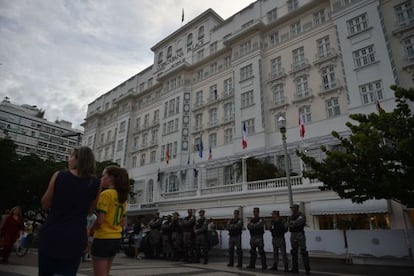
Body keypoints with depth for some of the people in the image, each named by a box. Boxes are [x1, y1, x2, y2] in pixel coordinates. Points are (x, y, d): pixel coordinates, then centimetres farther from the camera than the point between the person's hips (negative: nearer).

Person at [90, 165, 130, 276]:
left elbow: (99, 220, -18)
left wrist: (90, 231, -1)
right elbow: (123, 222, 13)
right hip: (116, 238, 8)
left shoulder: (106, 194, -14)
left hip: (103, 238, -8)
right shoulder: (122, 197, 9)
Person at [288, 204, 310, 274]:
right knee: (294, 252, 7)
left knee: (303, 252, -7)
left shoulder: (302, 216, -5)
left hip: (300, 235, -6)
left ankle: (307, 269, 0)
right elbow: (289, 224, -2)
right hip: (293, 235, 6)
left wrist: (292, 222, -8)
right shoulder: (291, 217, 13)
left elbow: (299, 222, -22)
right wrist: (296, 223, -15)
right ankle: (295, 269, 14)